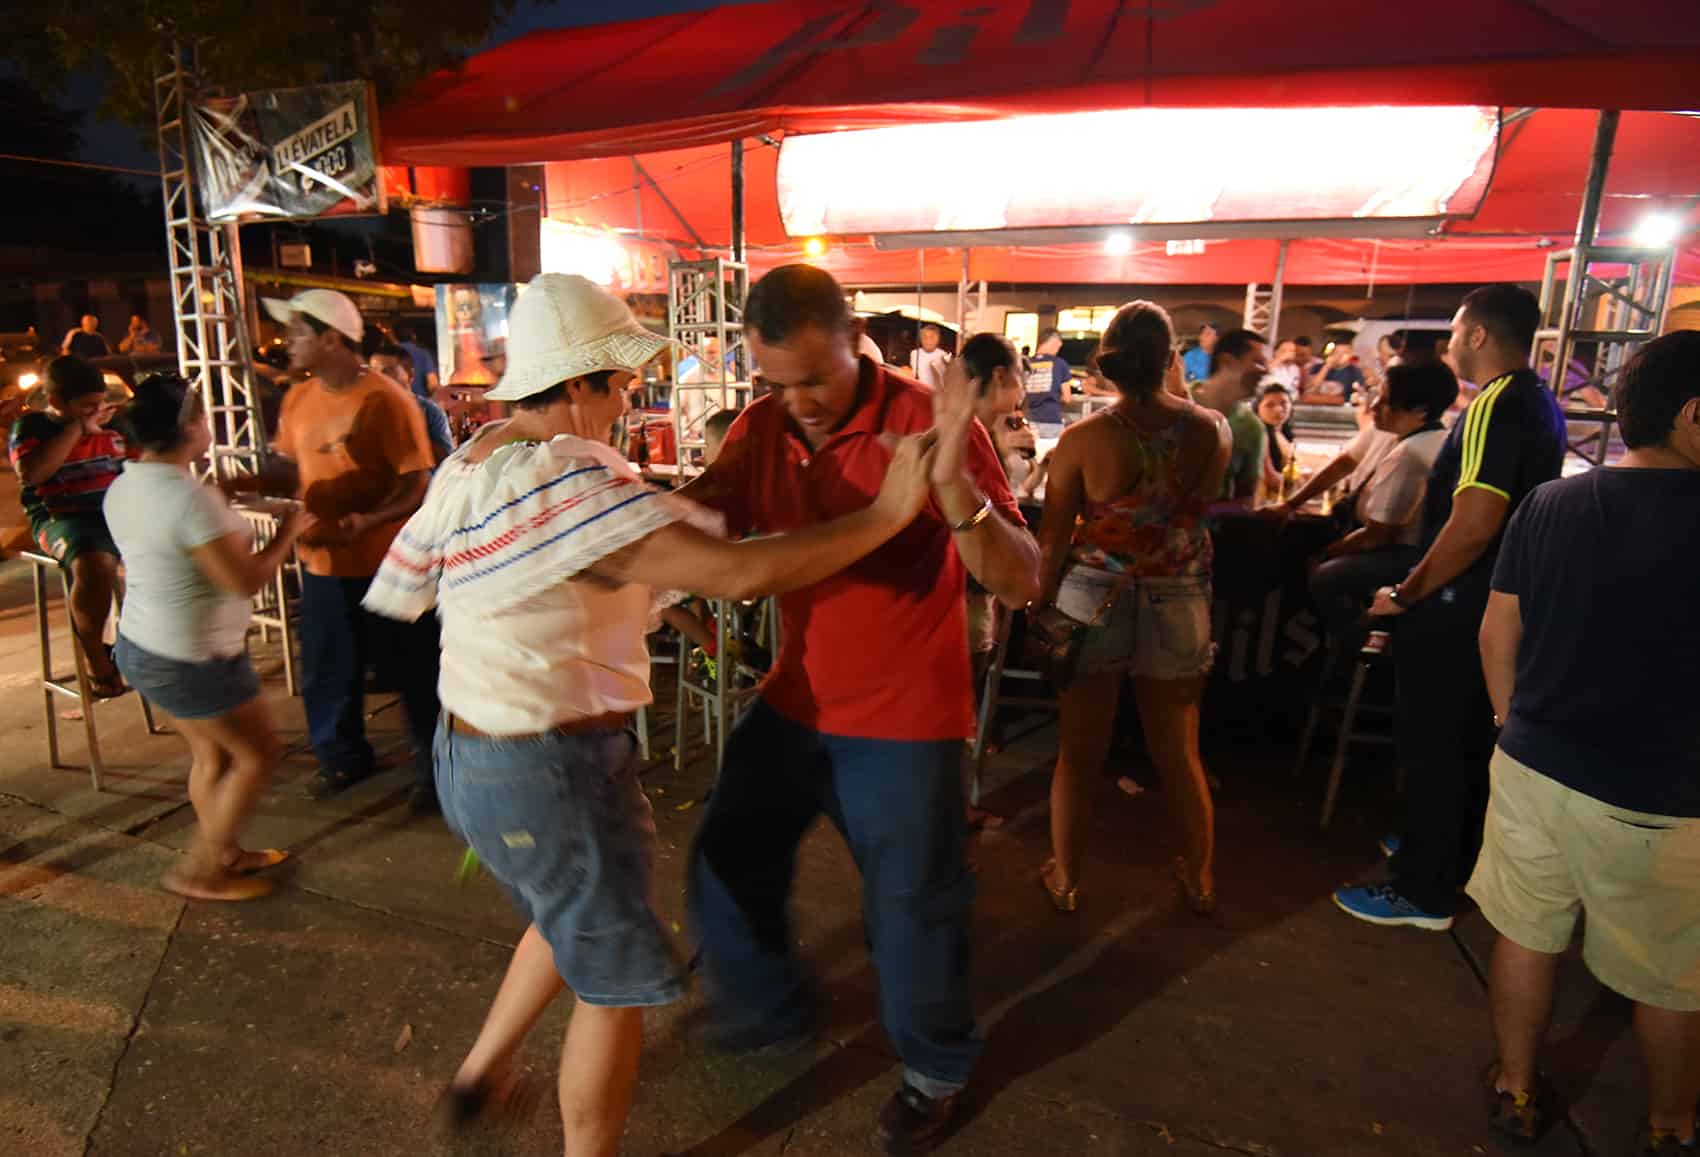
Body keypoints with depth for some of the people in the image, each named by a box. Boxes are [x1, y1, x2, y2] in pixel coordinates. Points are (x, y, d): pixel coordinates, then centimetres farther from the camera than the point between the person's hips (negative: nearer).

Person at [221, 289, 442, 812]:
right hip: (321, 562, 7)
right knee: (327, 669, 19)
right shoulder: (298, 400, 6)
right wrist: (244, 482, -5)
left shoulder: (384, 400, -16)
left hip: (384, 565, -7)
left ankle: (434, 767, 21)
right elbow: (290, 469, 14)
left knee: (412, 670, 5)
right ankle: (343, 757, 39)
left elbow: (417, 483, -18)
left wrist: (365, 522, -31)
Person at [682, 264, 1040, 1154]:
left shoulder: (926, 423, -20)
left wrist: (954, 489, -42)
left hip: (902, 720, -5)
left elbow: (1020, 583, -24)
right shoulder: (762, 429, -4)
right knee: (727, 866, 17)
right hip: (795, 700, 6)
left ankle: (936, 1071, 41)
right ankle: (768, 1010, 47)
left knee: (911, 909, 11)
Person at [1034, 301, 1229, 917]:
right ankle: (1200, 878, 35)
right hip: (1179, 603, 2)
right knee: (1179, 751, 18)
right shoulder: (1212, 430, -8)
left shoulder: (1082, 439, -14)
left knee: (1079, 749, 13)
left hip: (1093, 599, -2)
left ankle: (1065, 878, 27)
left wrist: (1041, 605, 3)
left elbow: (1054, 538, -9)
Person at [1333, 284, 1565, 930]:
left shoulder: (1495, 406, -21)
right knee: (1471, 738, 20)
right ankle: (1456, 857, 36)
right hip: (1498, 601, 10)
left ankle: (1424, 893, 10)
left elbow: (1474, 523, -29)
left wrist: (1405, 594, -19)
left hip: (1458, 605, -10)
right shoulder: (1540, 403, 10)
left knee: (1430, 742, 0)